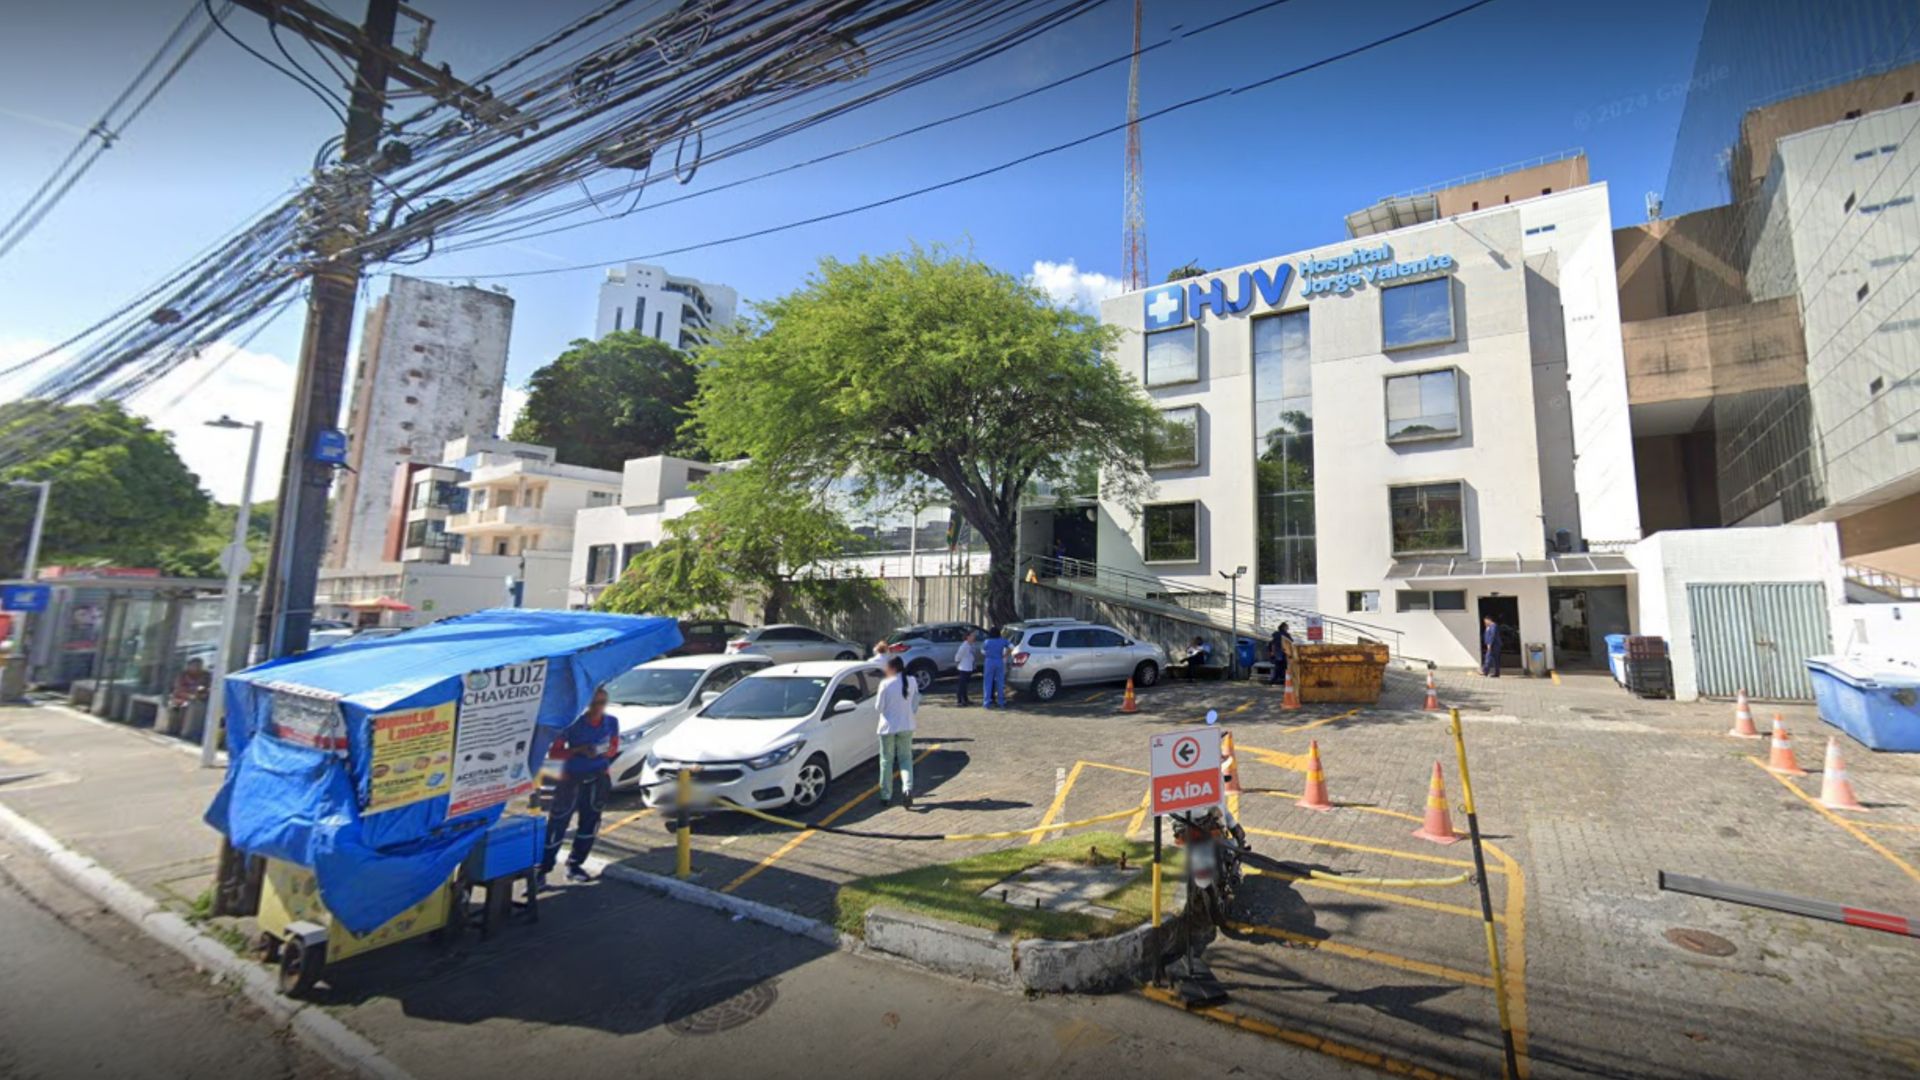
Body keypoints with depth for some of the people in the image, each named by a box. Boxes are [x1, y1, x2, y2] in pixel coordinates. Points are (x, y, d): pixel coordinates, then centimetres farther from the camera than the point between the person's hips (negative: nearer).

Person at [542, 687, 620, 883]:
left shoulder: (611, 723, -4)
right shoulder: (574, 724, -14)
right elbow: (552, 753, -12)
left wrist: (607, 751, -15)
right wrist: (579, 750, -26)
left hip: (597, 778, 4)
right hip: (572, 778, -3)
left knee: (590, 823, 10)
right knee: (557, 823, -3)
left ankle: (575, 864, 26)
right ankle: (543, 869, 9)